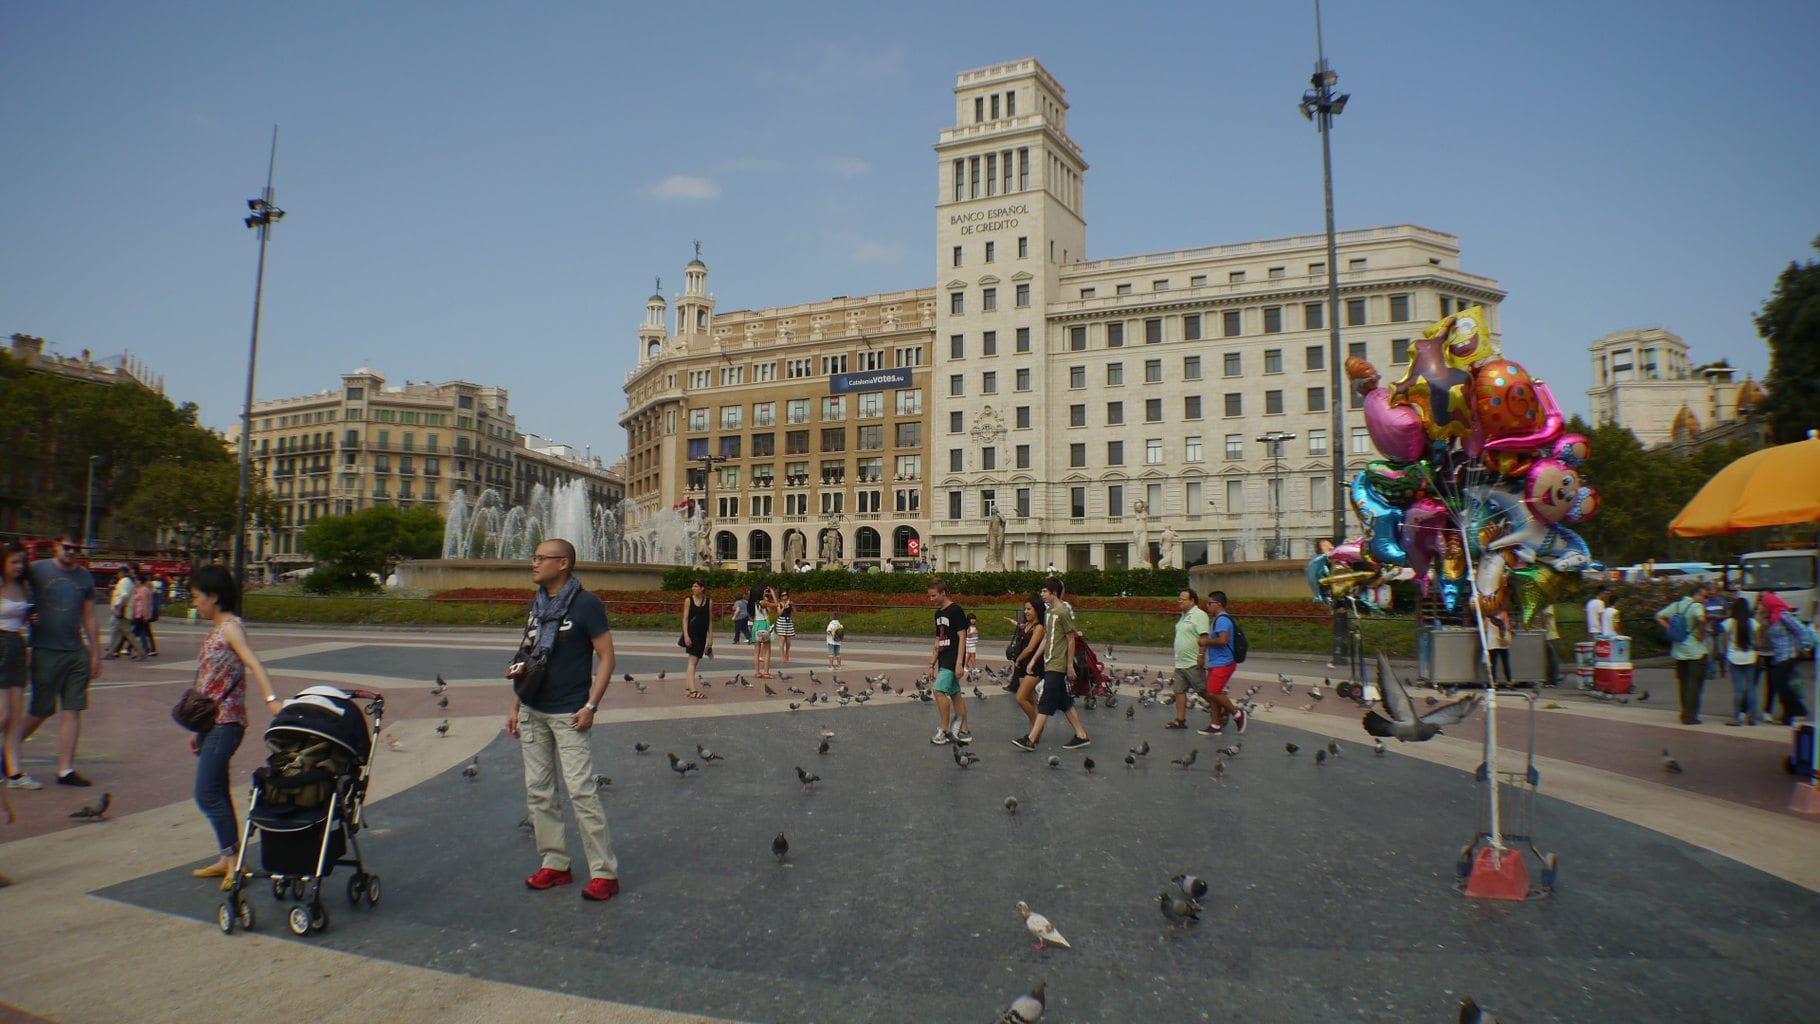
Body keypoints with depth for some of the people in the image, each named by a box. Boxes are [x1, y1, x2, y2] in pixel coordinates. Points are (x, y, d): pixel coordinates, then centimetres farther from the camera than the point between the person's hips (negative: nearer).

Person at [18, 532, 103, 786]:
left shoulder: (85, 577, 9)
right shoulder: (37, 570, -1)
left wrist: (96, 654, 12)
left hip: (77, 653, 3)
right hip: (45, 651, -3)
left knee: (73, 710, 1)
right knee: (41, 711, 4)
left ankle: (65, 769, 6)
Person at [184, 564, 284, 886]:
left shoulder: (231, 627, -12)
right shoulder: (214, 630, 16)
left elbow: (253, 662, -28)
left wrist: (271, 699, -44)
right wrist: (199, 730, 22)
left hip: (225, 723, -9)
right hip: (211, 723, 9)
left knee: (207, 795, -10)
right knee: (216, 793, 13)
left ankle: (235, 859, -2)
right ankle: (227, 859, 20)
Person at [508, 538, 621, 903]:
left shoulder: (586, 604, -10)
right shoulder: (536, 606, 11)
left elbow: (606, 657, -11)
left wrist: (590, 706, -17)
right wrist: (515, 706, 14)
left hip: (568, 714, -8)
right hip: (533, 712, 8)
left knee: (581, 792, -8)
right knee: (538, 792, 11)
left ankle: (605, 873, 0)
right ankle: (555, 864, 23)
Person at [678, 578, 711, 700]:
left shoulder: (709, 602, 5)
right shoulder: (688, 600, -1)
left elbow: (710, 621, 7)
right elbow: (685, 618, -4)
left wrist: (710, 638, 4)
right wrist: (686, 635, -13)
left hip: (702, 635, 4)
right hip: (691, 633, -4)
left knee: (695, 661, 10)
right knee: (693, 660, -11)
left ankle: (687, 687, 19)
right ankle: (693, 690, -16)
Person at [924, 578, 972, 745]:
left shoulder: (956, 611, -11)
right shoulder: (938, 613, 14)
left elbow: (962, 637, -15)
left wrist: (959, 663, -20)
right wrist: (932, 664, 17)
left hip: (953, 659, -9)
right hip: (944, 661, 9)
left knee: (939, 691, -15)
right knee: (955, 694, 10)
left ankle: (945, 730, -6)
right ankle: (964, 731, 16)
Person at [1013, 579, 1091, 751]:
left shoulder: (1063, 612, -13)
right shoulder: (1050, 612, 13)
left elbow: (1071, 640, -13)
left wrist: (1070, 666, -13)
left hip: (1057, 666, -9)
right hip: (1050, 664, 9)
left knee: (1045, 703, -8)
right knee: (1065, 702, 12)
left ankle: (1030, 740, -9)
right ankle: (1081, 736, 18)